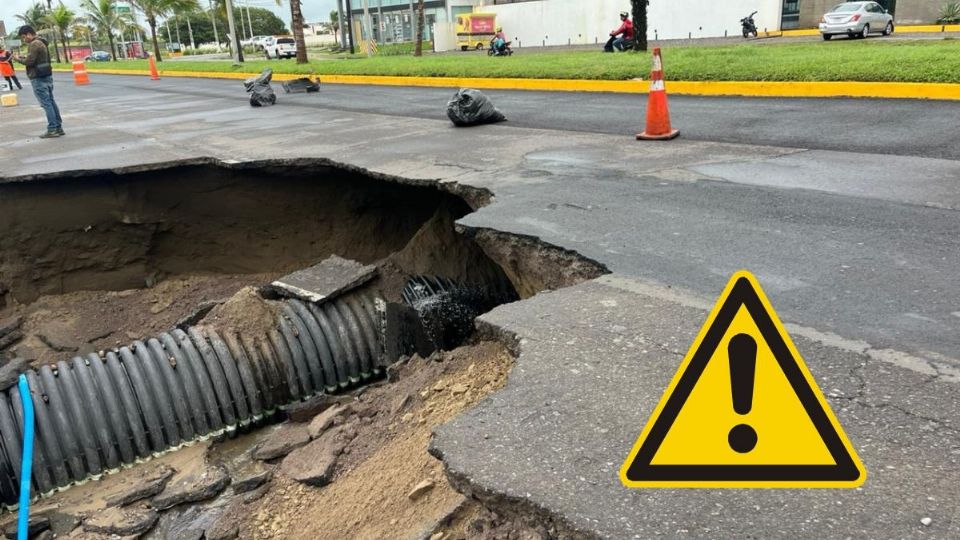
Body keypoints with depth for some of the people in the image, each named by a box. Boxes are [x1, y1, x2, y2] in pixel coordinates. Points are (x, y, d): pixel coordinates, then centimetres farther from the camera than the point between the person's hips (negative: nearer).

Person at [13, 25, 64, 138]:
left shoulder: (34, 44, -13)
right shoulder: (41, 43, 16)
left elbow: (29, 61, -17)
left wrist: (18, 59, 0)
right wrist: (22, 58, 14)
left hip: (39, 78, -9)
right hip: (47, 76, 9)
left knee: (46, 104, -8)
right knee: (51, 102, 9)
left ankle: (52, 129, -8)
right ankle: (59, 127, 10)